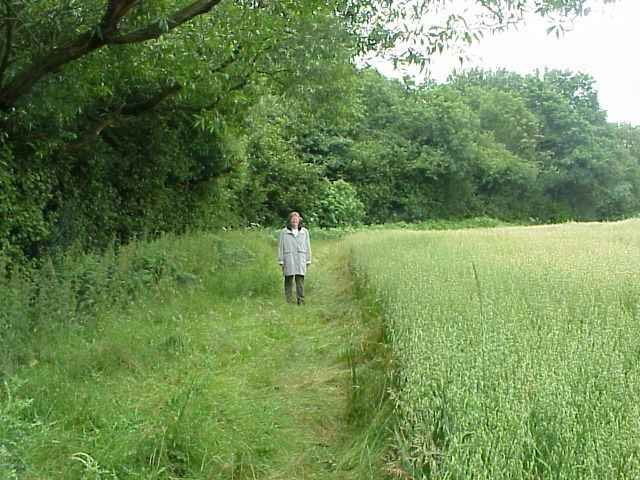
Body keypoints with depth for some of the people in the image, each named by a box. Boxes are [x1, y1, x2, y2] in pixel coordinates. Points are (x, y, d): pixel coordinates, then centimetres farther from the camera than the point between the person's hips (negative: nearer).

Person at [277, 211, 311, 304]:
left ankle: (301, 300, 0)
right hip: (288, 260, -1)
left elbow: (307, 247, 13)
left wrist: (308, 260, 10)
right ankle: (289, 300, 7)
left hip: (300, 260, 1)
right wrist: (281, 261, 1)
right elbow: (280, 247, 6)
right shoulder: (283, 232, 5)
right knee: (288, 280, 0)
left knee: (300, 280, -3)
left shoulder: (304, 232, 11)